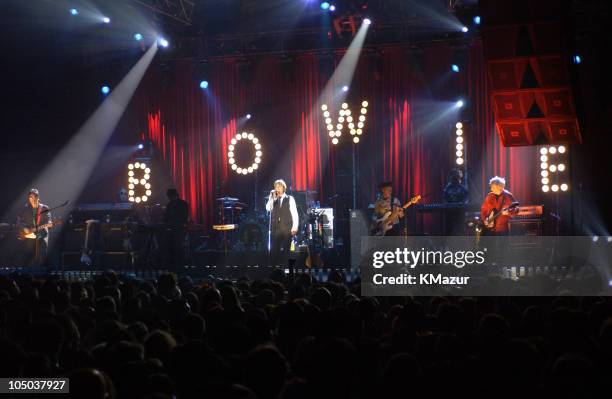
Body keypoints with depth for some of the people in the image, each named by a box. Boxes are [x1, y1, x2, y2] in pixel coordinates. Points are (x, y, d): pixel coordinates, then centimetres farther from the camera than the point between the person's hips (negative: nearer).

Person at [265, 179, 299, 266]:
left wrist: (295, 227, -9)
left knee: (285, 251, -4)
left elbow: (294, 213, 1)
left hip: (287, 229, -3)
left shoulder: (290, 199, 7)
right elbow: (268, 208, -4)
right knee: (273, 250, -2)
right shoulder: (273, 200, 16)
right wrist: (272, 197, -8)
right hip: (275, 229, 3)